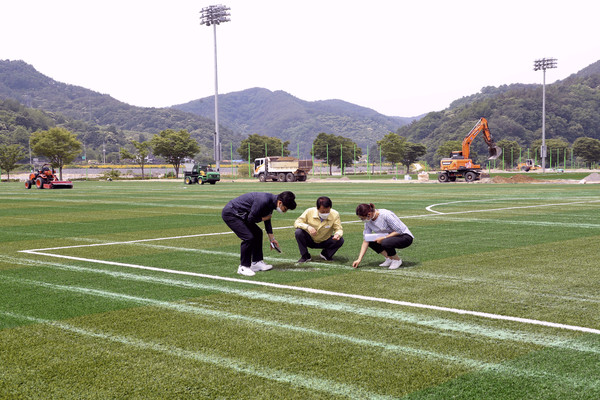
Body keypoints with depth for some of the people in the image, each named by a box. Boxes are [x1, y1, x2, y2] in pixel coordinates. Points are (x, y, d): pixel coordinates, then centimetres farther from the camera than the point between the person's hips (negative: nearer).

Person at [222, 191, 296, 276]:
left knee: (258, 233, 13)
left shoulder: (271, 201, 2)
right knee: (248, 237, -17)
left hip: (240, 214, 11)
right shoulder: (263, 201, -29)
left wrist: (272, 238, 19)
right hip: (230, 214, -11)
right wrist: (264, 218, -6)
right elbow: (251, 219, -23)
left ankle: (256, 263, 18)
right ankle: (243, 267, -5)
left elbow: (267, 219, 17)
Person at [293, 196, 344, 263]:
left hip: (325, 242, 1)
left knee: (340, 240, -25)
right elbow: (296, 223, -18)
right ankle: (305, 256, -8)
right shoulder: (309, 212, -21)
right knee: (299, 232, -29)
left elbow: (339, 229, -14)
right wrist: (307, 227, -38)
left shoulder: (335, 214, -19)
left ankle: (326, 254, 4)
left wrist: (338, 234, -39)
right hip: (310, 240, -1)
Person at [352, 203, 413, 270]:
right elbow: (366, 240, -4)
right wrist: (359, 259, -9)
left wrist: (384, 238, -27)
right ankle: (389, 259, 3)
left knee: (385, 242, -33)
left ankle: (397, 260, -7)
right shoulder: (368, 221, -6)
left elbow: (399, 231, -24)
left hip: (405, 237, -8)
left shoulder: (385, 215, -28)